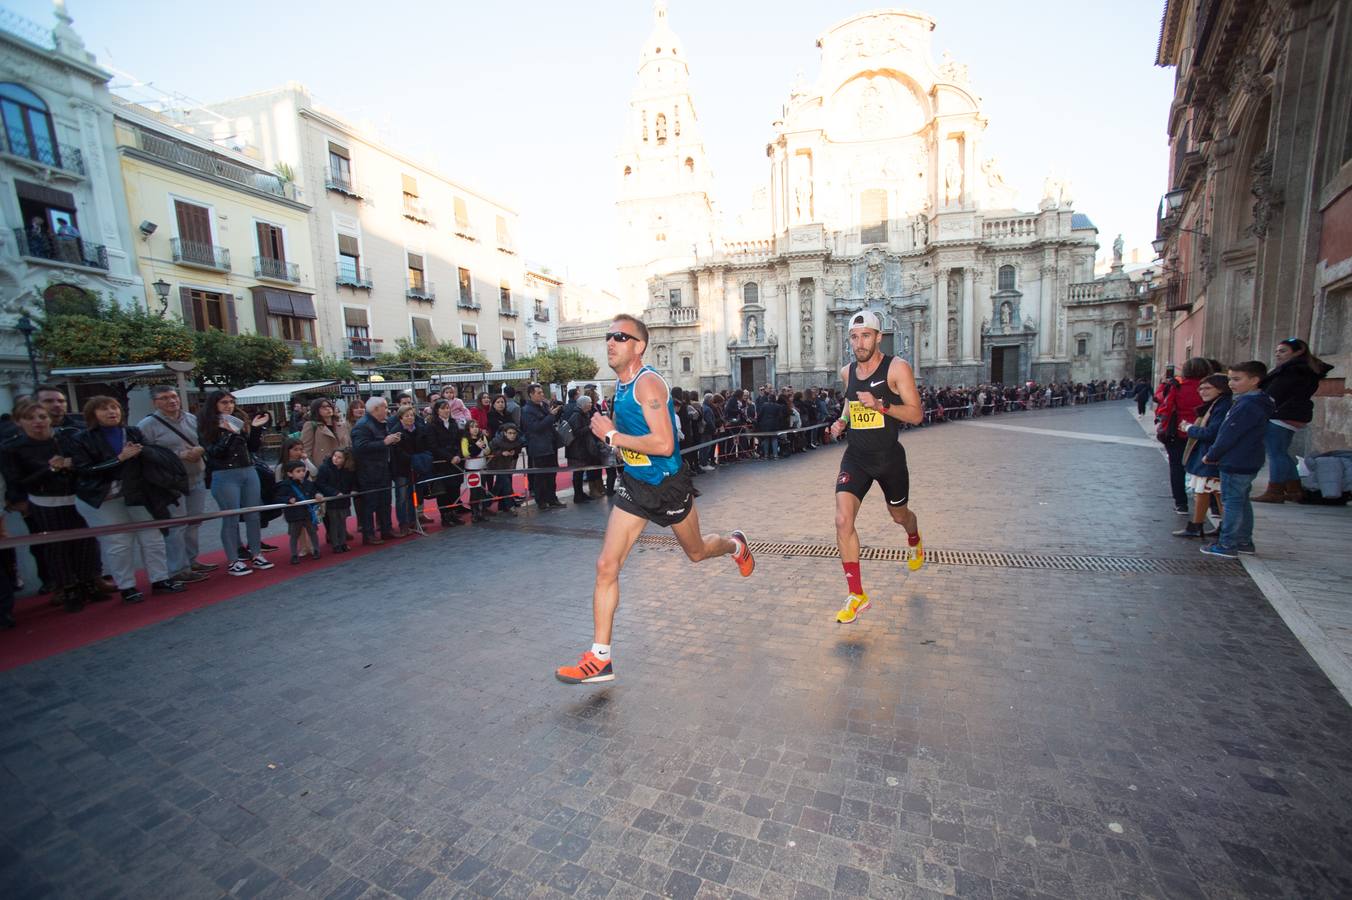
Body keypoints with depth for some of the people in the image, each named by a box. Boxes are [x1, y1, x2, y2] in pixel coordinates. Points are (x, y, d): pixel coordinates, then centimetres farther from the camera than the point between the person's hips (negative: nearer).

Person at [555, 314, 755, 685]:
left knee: (696, 551, 18)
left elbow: (664, 444, -30)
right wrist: (612, 432, 4)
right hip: (634, 485, 7)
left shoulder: (648, 383, -21)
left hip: (668, 484, -6)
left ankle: (736, 545, 55)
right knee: (606, 566, -3)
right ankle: (600, 659, 6)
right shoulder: (619, 385, 6)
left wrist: (612, 436, -25)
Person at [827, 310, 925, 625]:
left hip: (889, 457, -3)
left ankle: (915, 543, 61)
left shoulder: (897, 368, -11)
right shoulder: (847, 372, 4)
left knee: (899, 515, 21)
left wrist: (880, 404, -27)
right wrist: (842, 421, 4)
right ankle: (857, 595, -4)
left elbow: (916, 415, -14)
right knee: (843, 520, -16)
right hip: (856, 457, 3)